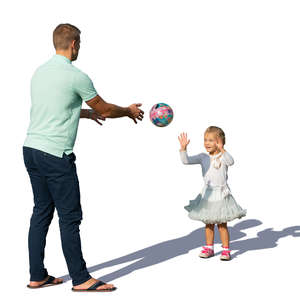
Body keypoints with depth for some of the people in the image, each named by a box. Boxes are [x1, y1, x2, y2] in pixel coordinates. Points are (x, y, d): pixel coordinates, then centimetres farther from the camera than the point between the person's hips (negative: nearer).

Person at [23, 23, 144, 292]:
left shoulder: (40, 72, 13)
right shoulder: (76, 76, -11)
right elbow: (105, 110, 1)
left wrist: (86, 112, 38)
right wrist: (130, 111, 19)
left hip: (31, 148, 9)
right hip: (56, 155, -8)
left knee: (41, 212, 13)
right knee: (70, 217, -2)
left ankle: (37, 276, 19)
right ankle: (80, 279, 5)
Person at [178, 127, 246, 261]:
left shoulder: (223, 156, -9)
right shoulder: (203, 157, 1)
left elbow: (231, 162, -31)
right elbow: (186, 161, -5)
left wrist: (221, 149, -44)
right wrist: (183, 148, -20)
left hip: (221, 193, -4)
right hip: (207, 193, 4)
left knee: (222, 224, 2)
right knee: (208, 223, 13)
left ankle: (226, 249, 13)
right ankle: (209, 248, 25)